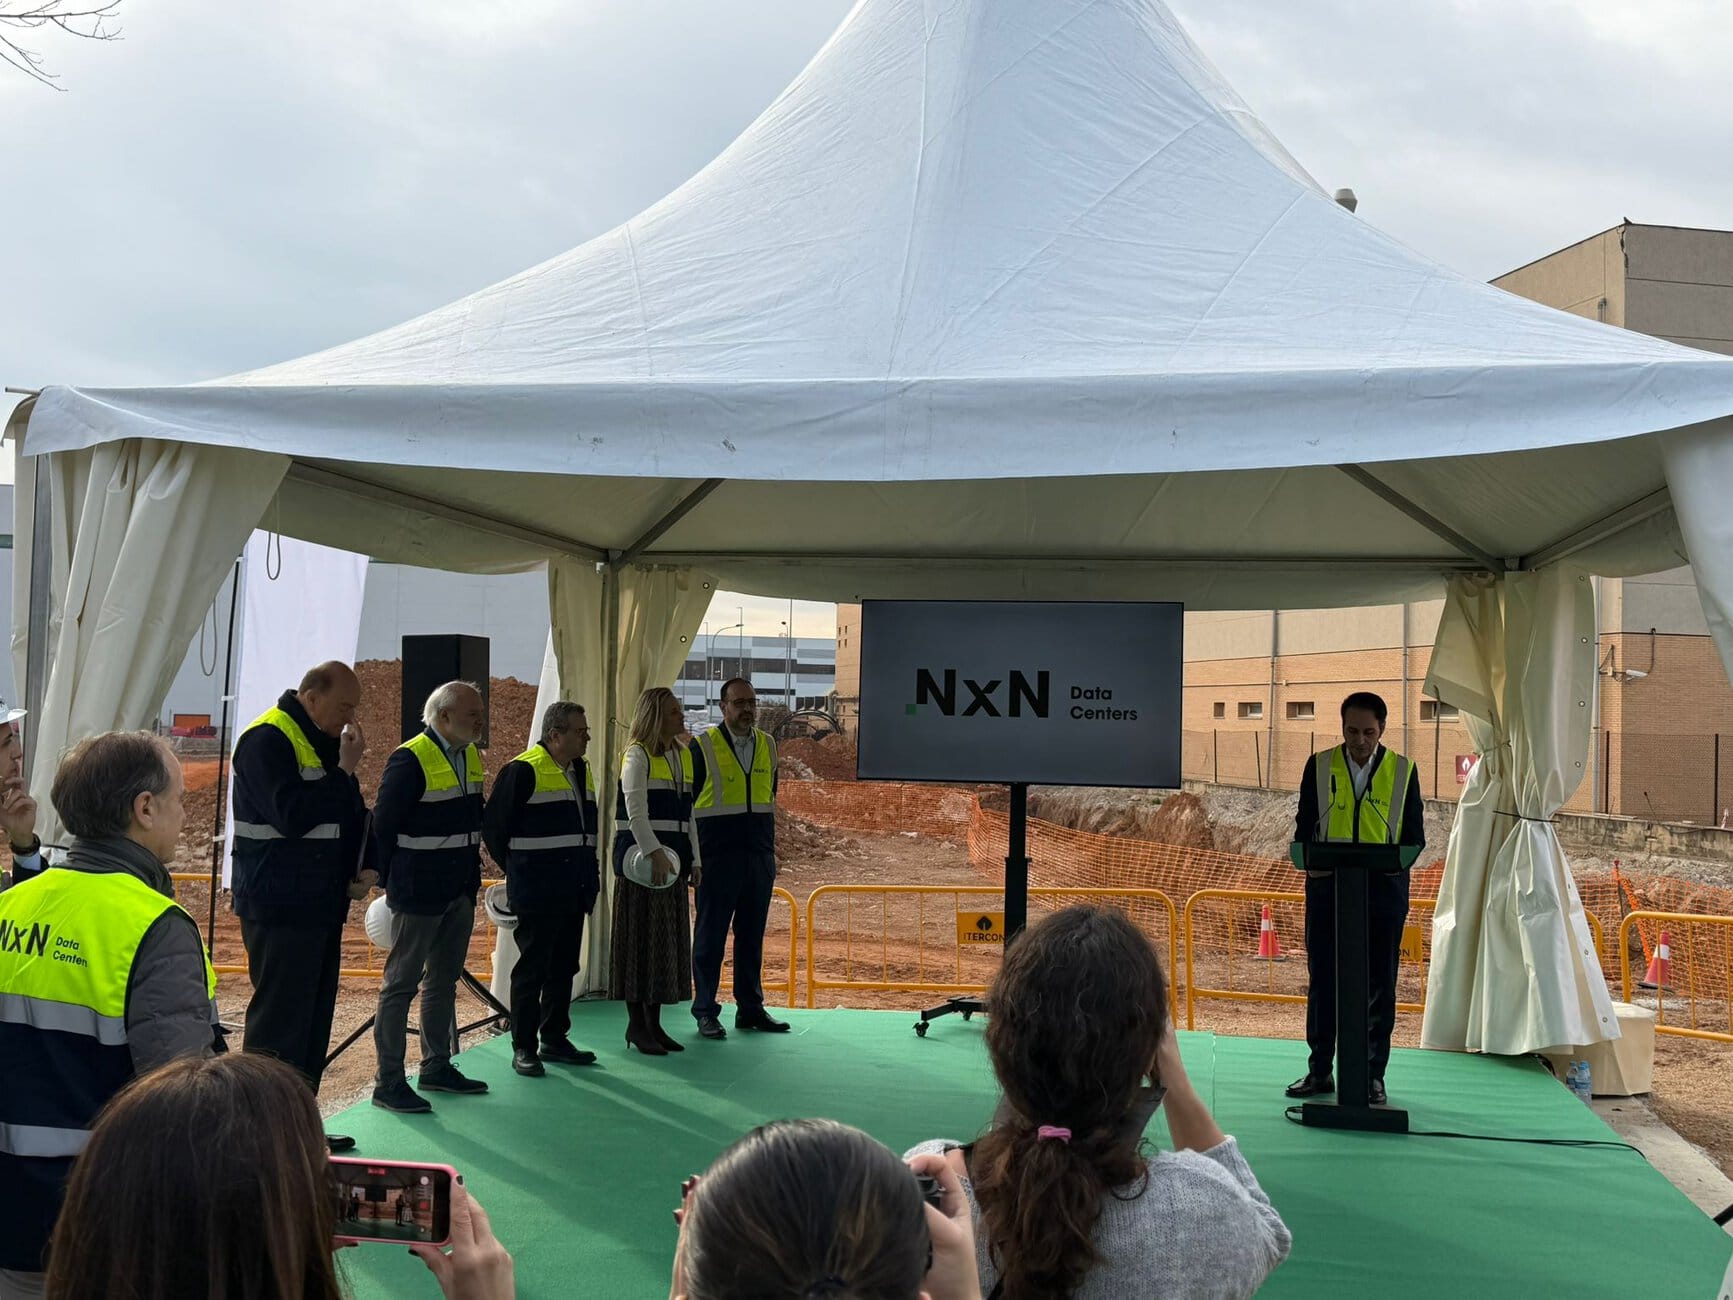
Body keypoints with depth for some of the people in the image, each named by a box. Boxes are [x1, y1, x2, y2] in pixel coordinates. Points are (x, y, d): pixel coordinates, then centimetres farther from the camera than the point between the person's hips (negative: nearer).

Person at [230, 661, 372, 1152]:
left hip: (322, 904, 9)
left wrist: (363, 868, 8)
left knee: (314, 1018, 13)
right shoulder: (267, 740, -12)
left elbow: (353, 814, 24)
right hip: (280, 908, -9)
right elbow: (291, 816, -24)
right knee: (279, 1021, -7)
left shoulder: (326, 743, 15)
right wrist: (344, 771, -19)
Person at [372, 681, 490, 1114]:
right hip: (419, 895, -9)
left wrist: (471, 874, 15)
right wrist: (394, 883, -8)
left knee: (444, 981, 17)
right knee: (401, 983, -2)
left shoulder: (470, 757, 9)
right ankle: (389, 1082, 2)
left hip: (460, 892, 9)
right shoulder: (410, 760, -17)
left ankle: (437, 1066, 28)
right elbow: (384, 826, -15)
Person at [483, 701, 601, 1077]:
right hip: (537, 893, -8)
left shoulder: (581, 770, 12)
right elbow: (494, 824, -11)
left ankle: (555, 1039, 24)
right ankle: (523, 1048, 8)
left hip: (574, 891, 8)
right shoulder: (523, 771, -14)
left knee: (564, 969, 14)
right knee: (532, 970, 0)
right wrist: (516, 866, -1)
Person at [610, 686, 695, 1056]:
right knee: (640, 939, -2)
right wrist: (654, 853, -24)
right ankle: (637, 1025, 6)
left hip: (671, 859, 8)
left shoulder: (683, 755, 15)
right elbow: (636, 812, -17)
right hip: (640, 858, -8)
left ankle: (653, 1023, 18)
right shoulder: (637, 755, -8)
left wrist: (692, 859, 13)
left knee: (668, 941, 9)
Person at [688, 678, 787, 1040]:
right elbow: (686, 803, -2)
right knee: (710, 936, 2)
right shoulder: (703, 747, -5)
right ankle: (706, 1013, 10)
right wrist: (692, 857, -4)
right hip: (717, 859, -5)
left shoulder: (768, 746, 10)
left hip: (759, 858, 5)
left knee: (752, 937, 10)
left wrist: (770, 851, 15)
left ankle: (750, 1009, 18)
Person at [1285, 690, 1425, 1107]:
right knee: (1322, 980, 5)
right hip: (1327, 888, 1)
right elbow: (1304, 827, 5)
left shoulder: (1403, 771, 4)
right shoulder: (1319, 766, 6)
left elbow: (1414, 836, 5)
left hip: (1383, 890, -1)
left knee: (1379, 986, 3)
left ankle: (1373, 1075, 12)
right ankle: (1319, 1071, 15)